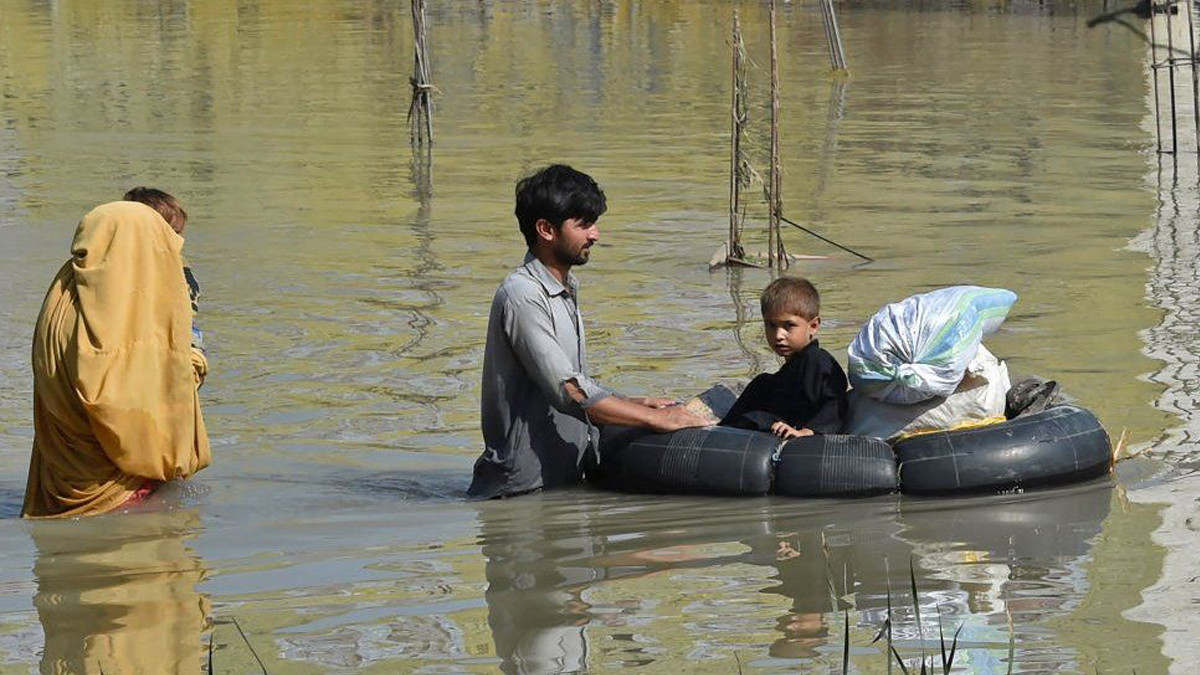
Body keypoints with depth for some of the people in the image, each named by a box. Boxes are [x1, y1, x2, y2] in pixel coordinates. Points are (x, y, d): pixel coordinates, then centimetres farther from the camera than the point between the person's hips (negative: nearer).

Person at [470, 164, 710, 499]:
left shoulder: (565, 292, 20)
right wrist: (656, 418, -16)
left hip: (566, 482, 10)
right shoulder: (522, 296, -13)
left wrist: (637, 404, 11)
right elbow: (569, 392, -20)